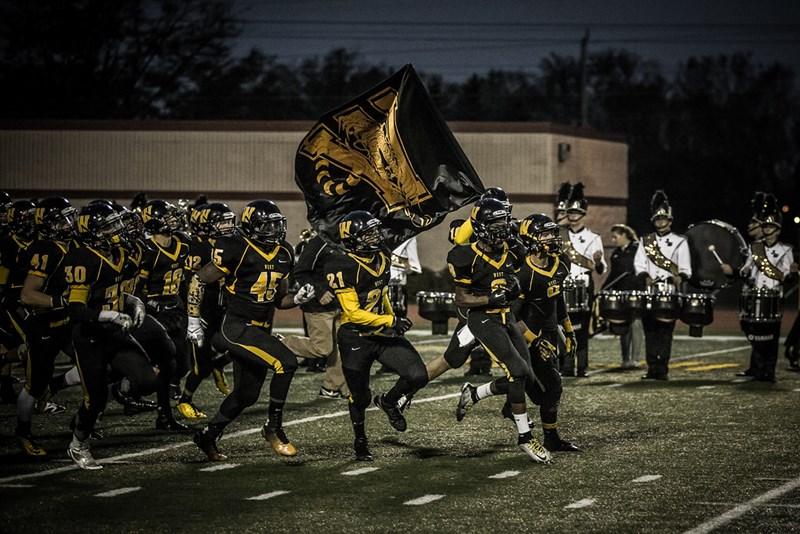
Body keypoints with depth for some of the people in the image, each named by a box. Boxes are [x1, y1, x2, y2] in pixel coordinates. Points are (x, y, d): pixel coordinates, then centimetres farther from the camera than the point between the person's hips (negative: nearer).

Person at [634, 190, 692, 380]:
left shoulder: (680, 242, 8)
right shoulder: (645, 241, 14)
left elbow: (685, 270, 3)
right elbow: (639, 264, 5)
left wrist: (679, 278, -18)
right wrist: (646, 278, -14)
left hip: (670, 293, -2)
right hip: (650, 292, 2)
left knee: (665, 331, -5)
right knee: (650, 331, 0)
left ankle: (662, 369, -4)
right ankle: (652, 368, 2)